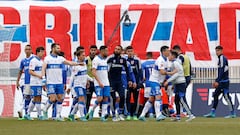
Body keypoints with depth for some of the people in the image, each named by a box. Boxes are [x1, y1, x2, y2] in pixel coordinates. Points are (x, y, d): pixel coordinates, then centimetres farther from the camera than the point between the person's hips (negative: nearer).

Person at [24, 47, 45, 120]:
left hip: (40, 83, 9)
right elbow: (30, 71, -15)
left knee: (35, 99, 10)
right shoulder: (33, 61, -10)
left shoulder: (41, 61, 17)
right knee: (38, 99, -6)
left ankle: (28, 114, 16)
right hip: (35, 83, -9)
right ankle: (39, 115, -2)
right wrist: (39, 76, -25)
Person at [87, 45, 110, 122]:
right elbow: (93, 72, -17)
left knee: (106, 99, -1)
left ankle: (103, 116, 1)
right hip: (98, 84, -7)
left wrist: (107, 82, 17)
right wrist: (99, 82, -22)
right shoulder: (96, 59, -10)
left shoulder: (105, 60, 14)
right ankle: (92, 110, 9)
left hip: (106, 84, 7)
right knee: (100, 98, -15)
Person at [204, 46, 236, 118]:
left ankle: (232, 113, -4)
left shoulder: (222, 58, -11)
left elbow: (222, 71, -19)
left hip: (224, 81, -10)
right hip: (221, 82, 10)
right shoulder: (220, 58, 19)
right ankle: (212, 113, 9)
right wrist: (216, 81, 22)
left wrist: (218, 81, -21)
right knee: (215, 95, 8)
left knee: (226, 96, -7)